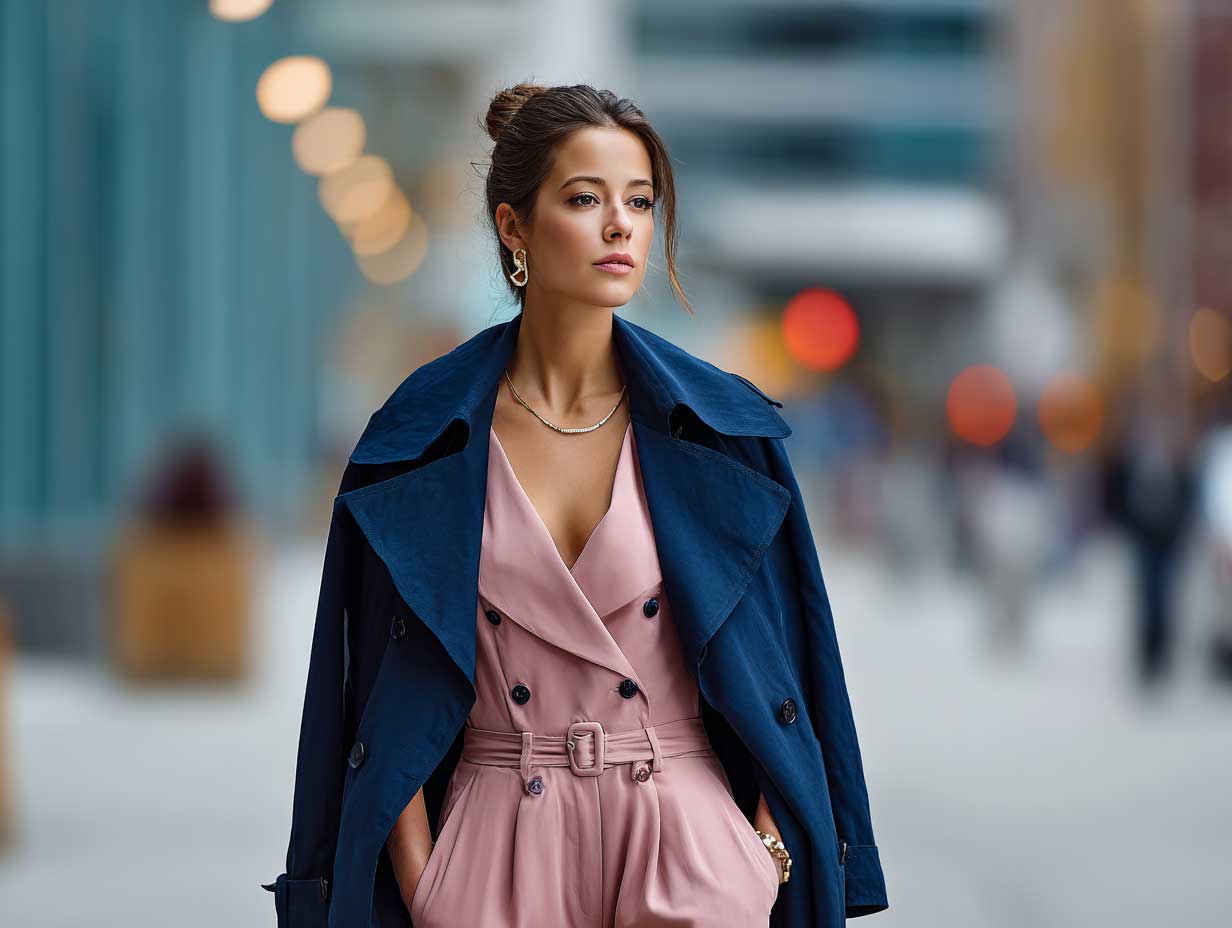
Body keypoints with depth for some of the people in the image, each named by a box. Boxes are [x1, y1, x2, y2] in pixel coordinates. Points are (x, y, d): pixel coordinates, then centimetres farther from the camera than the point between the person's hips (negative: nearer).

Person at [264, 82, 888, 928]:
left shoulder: (723, 430, 0)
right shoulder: (422, 439, -2)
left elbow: (777, 665, 3)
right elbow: (389, 687, -1)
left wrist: (769, 849, -7)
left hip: (689, 854, 0)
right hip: (499, 854, 0)